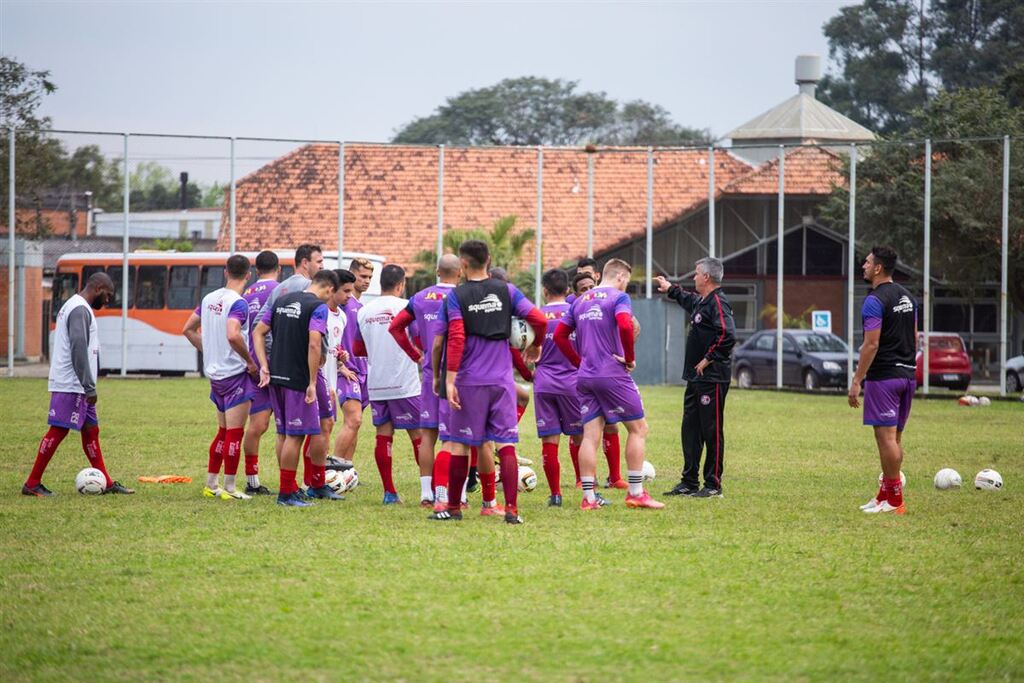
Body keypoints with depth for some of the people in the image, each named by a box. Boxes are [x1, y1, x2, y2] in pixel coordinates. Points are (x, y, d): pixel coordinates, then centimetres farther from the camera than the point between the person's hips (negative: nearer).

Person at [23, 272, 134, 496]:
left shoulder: (76, 307, 19)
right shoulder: (80, 310, -15)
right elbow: (79, 349, -23)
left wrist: (88, 386, 21)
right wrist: (89, 387, -22)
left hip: (77, 387, 11)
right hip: (71, 385, -11)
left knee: (91, 431, 11)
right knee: (58, 431, -8)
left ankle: (106, 483, 15)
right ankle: (32, 484, -6)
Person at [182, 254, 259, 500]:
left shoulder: (209, 299, 9)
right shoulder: (238, 303, -16)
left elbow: (189, 329, 16)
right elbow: (233, 335, -31)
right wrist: (250, 362, -20)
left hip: (215, 373, 8)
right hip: (235, 374, -8)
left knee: (223, 432, 18)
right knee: (234, 434, -2)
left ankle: (211, 484, 21)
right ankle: (229, 489, 0)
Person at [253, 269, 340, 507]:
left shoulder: (282, 300, 12)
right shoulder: (318, 306, -11)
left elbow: (259, 332, 12)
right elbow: (314, 344, -21)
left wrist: (264, 367, 8)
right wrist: (312, 383, -18)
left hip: (276, 377, 8)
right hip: (298, 379, -8)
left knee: (283, 434, 13)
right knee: (295, 435, -2)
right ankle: (286, 493, 0)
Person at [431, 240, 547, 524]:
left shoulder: (456, 296, -3)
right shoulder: (507, 291, 4)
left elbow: (456, 339, -11)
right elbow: (539, 320, -2)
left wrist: (449, 380, -12)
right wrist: (536, 346, 19)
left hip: (469, 382, -2)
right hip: (502, 380, 2)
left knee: (461, 444, 8)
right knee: (506, 444, 1)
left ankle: (453, 507, 16)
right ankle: (511, 509, -8)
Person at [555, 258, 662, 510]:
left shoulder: (580, 301, 15)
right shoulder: (618, 297, -6)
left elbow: (559, 335, 14)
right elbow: (625, 326, -24)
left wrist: (580, 362, 16)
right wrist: (630, 358, -11)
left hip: (585, 376, 6)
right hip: (613, 375, -6)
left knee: (591, 435, 5)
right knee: (638, 429, 5)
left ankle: (588, 497, 1)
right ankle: (636, 493, 2)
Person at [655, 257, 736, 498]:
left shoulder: (717, 302, -15)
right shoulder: (703, 302, 16)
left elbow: (727, 335, -27)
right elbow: (689, 301, 42)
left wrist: (709, 359, -19)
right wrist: (671, 289, 51)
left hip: (712, 379, -10)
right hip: (696, 378, 10)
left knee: (711, 430, -4)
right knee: (690, 429, 12)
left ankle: (713, 485, 0)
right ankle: (689, 482, 18)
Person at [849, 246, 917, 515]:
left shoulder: (875, 301, -13)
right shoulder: (907, 297, 14)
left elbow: (871, 345, -17)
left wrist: (856, 381, -15)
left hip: (883, 377, -9)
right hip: (907, 375, 9)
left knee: (886, 436, -8)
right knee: (894, 437, 13)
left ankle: (894, 500, -9)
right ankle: (886, 494, 18)